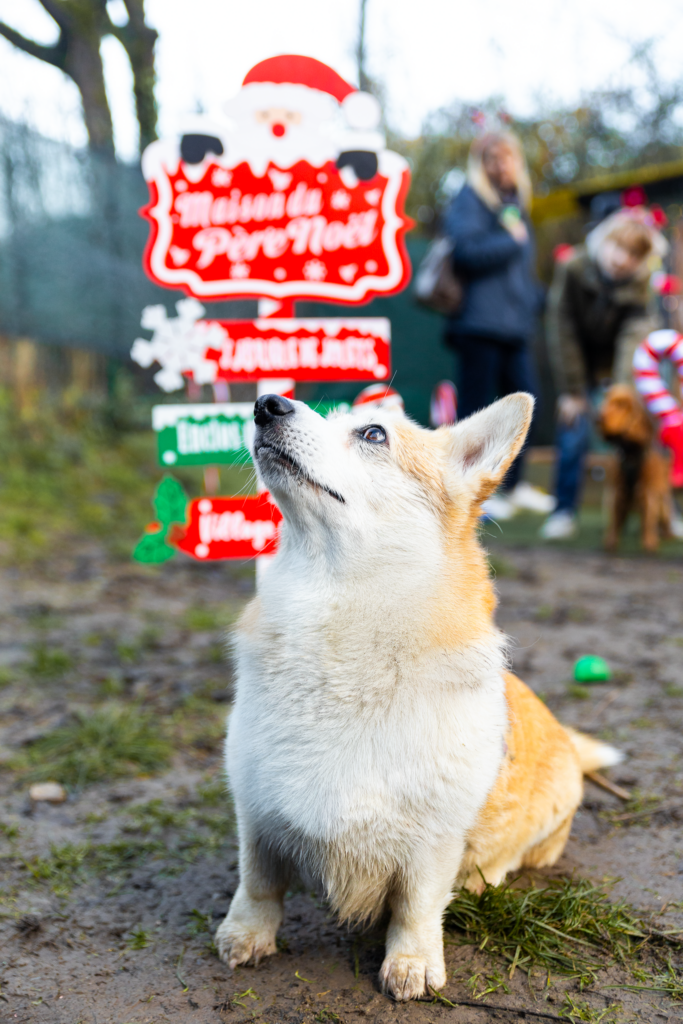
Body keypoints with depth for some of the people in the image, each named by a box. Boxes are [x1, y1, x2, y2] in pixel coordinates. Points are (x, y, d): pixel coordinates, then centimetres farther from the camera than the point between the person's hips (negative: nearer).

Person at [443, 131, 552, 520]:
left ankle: (512, 484, 22)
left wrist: (534, 298, 14)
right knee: (478, 409, -4)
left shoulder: (515, 203, 22)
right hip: (481, 323, -8)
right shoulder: (470, 202, -4)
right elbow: (467, 251, -20)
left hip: (515, 325, 8)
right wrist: (511, 241, -10)